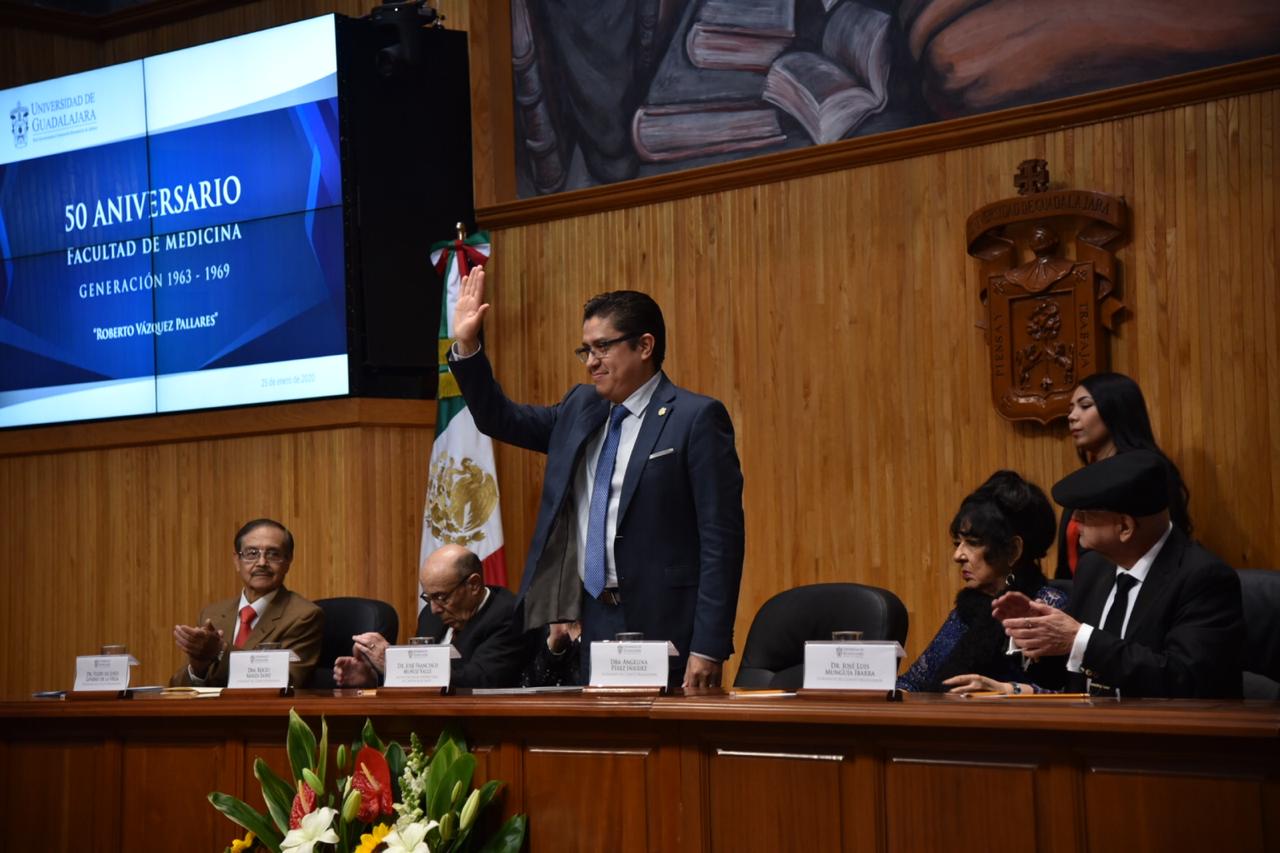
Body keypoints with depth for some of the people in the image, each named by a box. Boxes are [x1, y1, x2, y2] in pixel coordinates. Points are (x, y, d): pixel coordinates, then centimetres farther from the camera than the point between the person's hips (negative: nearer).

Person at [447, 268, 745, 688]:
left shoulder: (696, 417, -8)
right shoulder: (580, 408, 13)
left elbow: (721, 538, -12)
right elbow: (499, 419, 23)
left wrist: (708, 649, -16)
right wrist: (466, 346, 8)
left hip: (657, 626, -6)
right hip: (585, 620, 6)